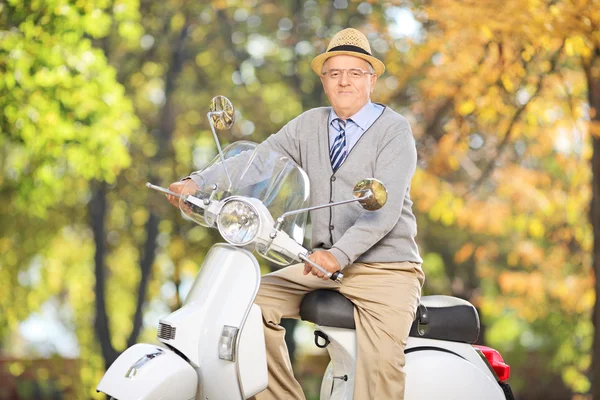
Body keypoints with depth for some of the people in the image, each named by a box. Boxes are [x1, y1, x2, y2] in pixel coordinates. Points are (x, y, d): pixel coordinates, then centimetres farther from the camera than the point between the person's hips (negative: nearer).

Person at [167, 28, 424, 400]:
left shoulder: (395, 130, -5)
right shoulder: (309, 125, 11)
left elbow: (385, 207, -18)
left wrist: (340, 254, -32)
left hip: (386, 269, -5)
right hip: (323, 264, 5)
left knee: (380, 363, -26)